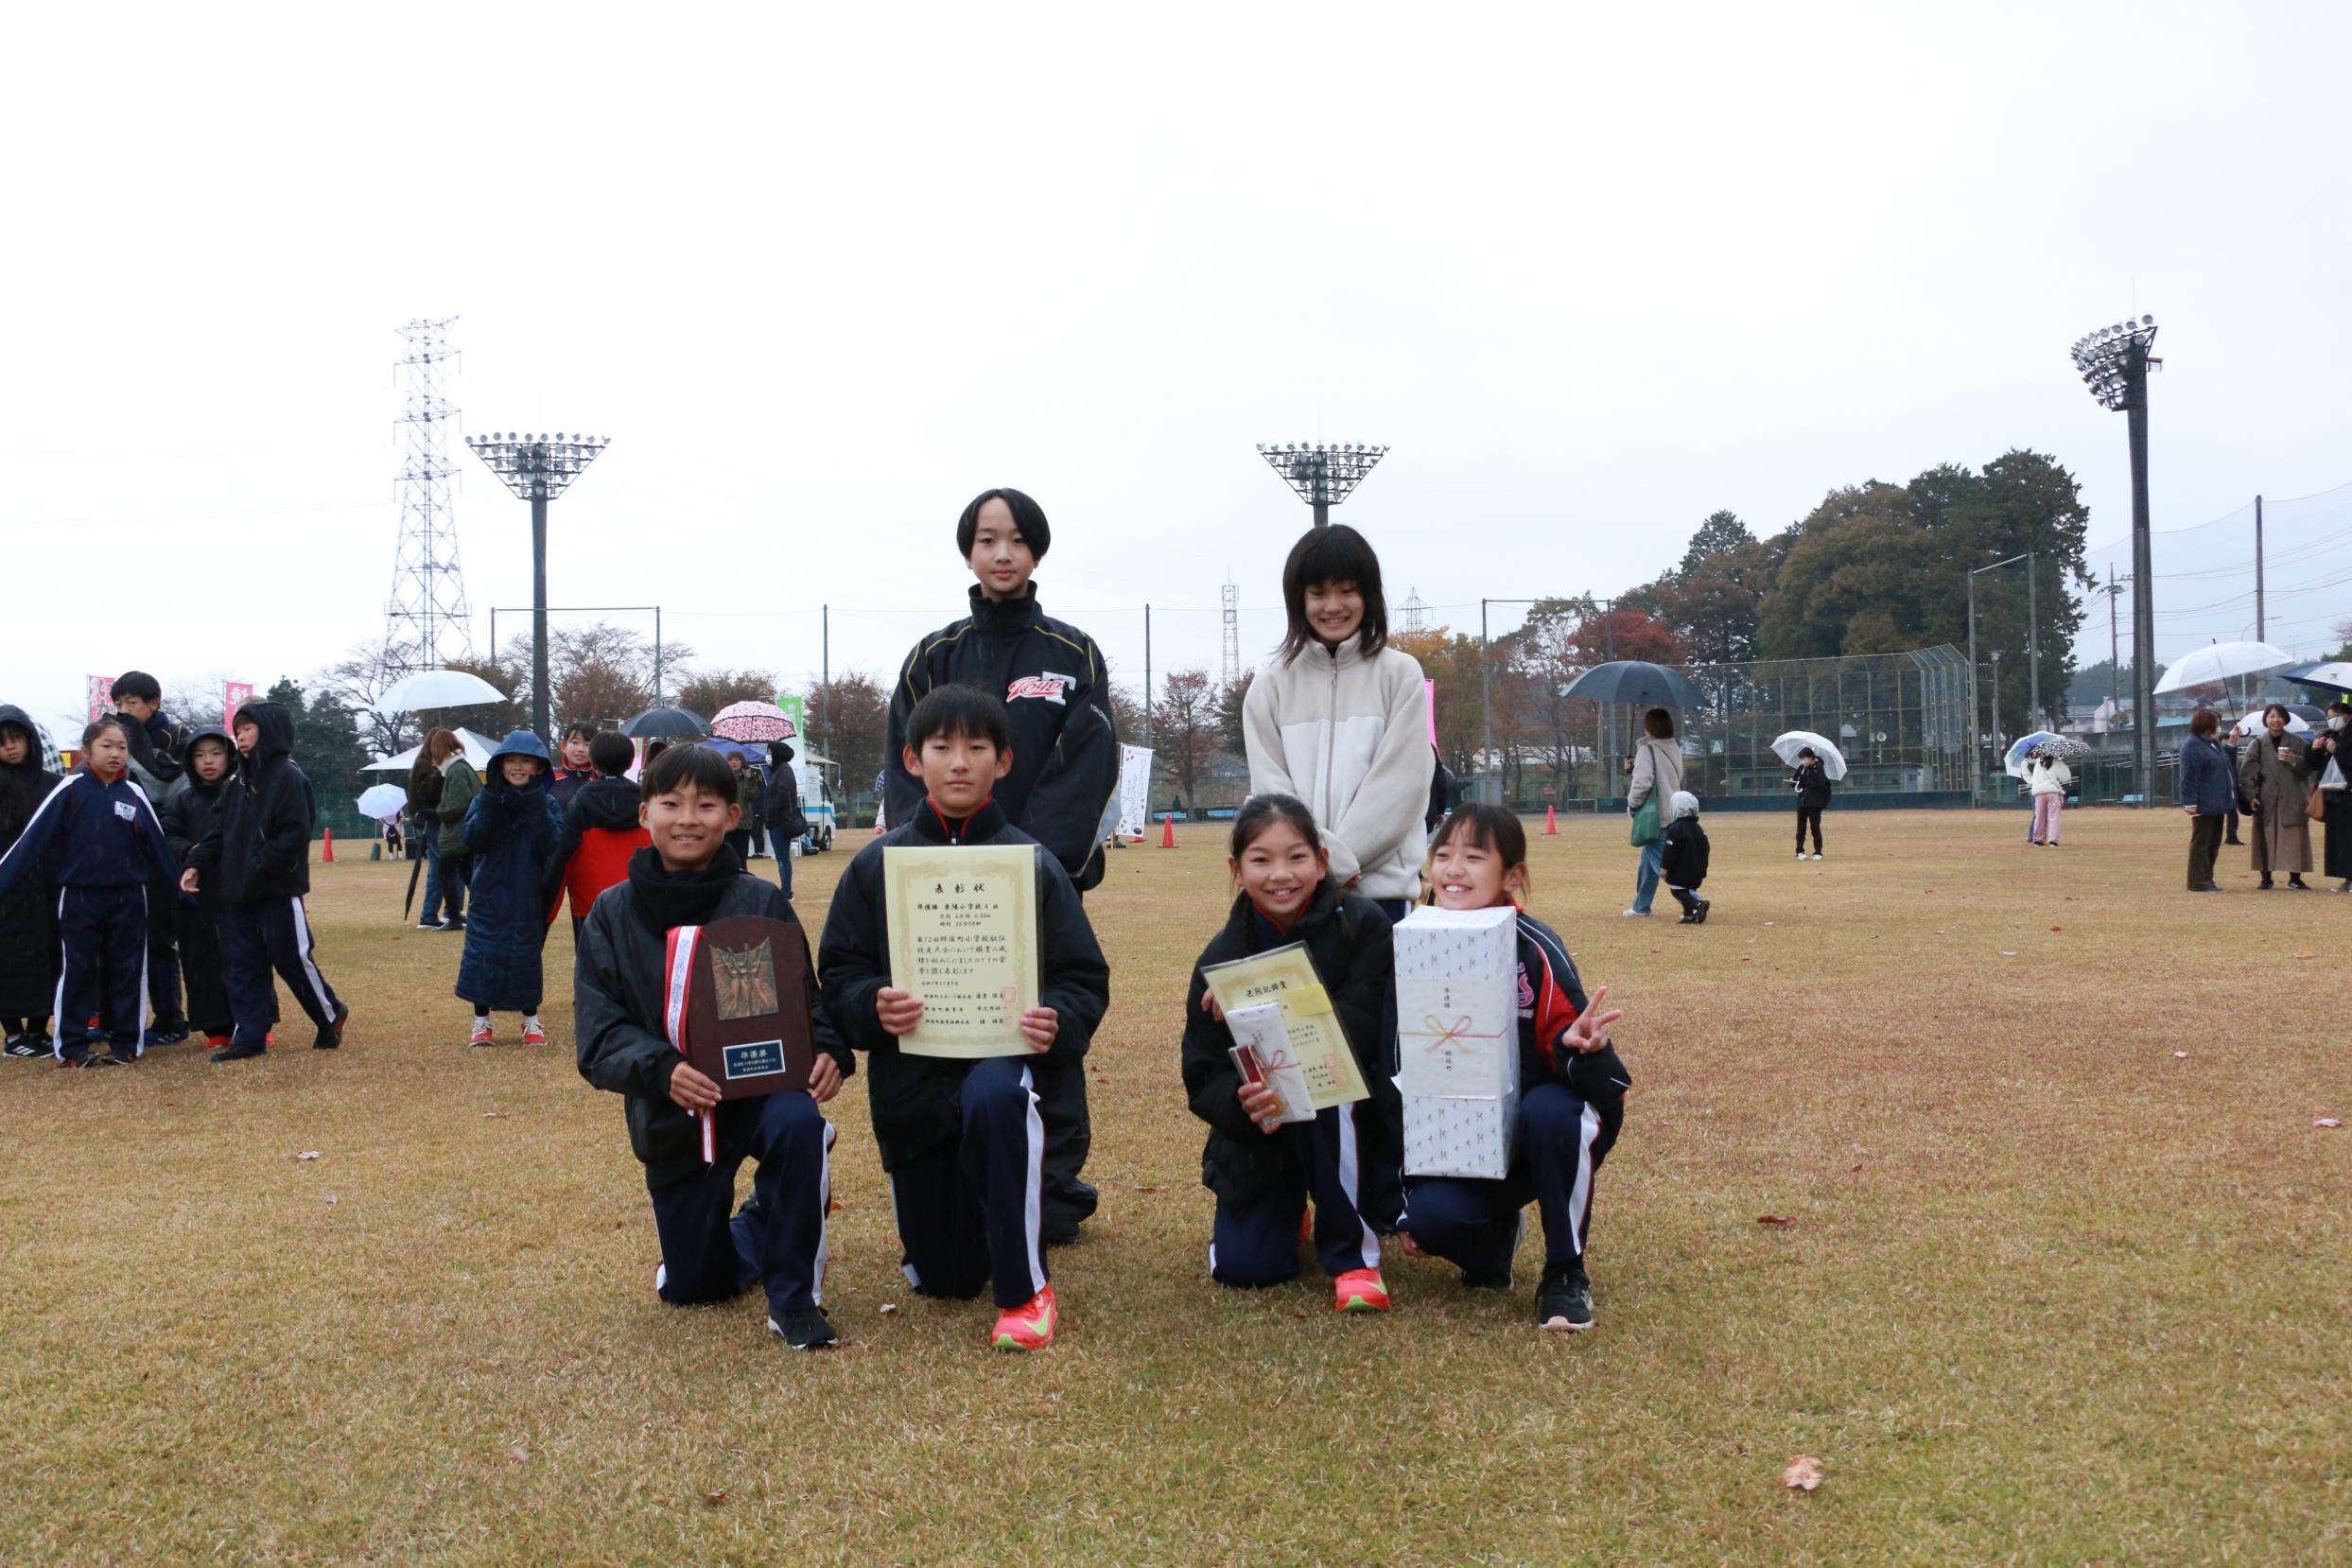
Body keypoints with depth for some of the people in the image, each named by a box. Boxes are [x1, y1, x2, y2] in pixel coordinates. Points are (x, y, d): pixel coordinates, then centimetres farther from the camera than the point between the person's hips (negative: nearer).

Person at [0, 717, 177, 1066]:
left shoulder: (135, 794, 5)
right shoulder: (70, 790, -4)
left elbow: (156, 844, 9)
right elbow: (35, 836, -8)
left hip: (128, 898, 2)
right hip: (79, 898, -2)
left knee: (127, 972, 7)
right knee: (77, 971, 2)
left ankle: (125, 1042, 15)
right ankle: (72, 1045, 9)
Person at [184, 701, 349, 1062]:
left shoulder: (288, 777, -11)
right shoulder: (242, 780, 15)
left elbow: (295, 834, -18)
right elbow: (221, 829, 15)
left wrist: (259, 868, -20)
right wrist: (197, 864, 2)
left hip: (278, 890, -8)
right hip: (237, 891, 8)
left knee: (293, 959, 0)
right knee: (244, 965, 8)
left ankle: (330, 1016, 20)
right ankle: (249, 1037, 12)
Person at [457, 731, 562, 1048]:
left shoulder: (545, 803, 0)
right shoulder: (485, 800, 2)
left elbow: (553, 845, -15)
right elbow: (472, 840, -12)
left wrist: (534, 804, -21)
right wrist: (492, 801, -20)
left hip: (528, 896, 0)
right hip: (488, 895, 0)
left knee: (527, 956, 6)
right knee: (483, 955, 1)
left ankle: (531, 1021, 22)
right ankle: (481, 1022, 16)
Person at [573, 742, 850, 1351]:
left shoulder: (762, 902, -4)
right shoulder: (613, 915, -2)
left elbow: (806, 998, -2)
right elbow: (599, 1034, -7)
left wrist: (829, 1050, -24)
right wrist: (661, 1070, -27)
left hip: (762, 1084, -2)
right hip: (671, 1113, 2)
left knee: (797, 1122, -38)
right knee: (690, 1287, 9)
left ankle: (795, 1295, -17)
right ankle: (768, 1218, 42)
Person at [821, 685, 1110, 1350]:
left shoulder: (1033, 865, -2)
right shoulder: (877, 865, 1)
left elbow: (1084, 979, 0)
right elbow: (838, 972, 2)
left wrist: (1058, 1023, -22)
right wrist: (872, 1006, -20)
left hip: (1001, 1057, -2)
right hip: (909, 1074, 2)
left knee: (994, 1099, -41)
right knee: (939, 1278, 7)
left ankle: (1026, 1290, -21)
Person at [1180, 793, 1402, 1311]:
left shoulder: (1363, 926, -15)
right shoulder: (1221, 957, -8)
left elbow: (1359, 1033, -25)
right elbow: (1203, 1078, -10)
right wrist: (1241, 1104, -33)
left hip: (1346, 1124, -2)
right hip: (1259, 1137, 2)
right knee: (1241, 1268, -12)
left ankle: (1354, 1253, -16)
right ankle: (1288, 1212, 27)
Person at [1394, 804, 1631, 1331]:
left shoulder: (1535, 950, -18)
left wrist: (1583, 1049, -43)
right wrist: (1403, 1208, 1)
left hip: (1546, 1129, -2)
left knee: (1548, 1109, -37)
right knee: (1431, 1213, -28)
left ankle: (1566, 1273, -13)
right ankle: (1495, 1231, 11)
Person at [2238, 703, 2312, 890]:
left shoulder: (2297, 743, 8)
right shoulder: (2257, 744, 4)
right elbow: (2246, 772, 0)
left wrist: (2294, 761, -13)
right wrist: (2251, 795, -10)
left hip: (2292, 800, 1)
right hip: (2266, 801, -1)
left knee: (2294, 838, 0)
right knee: (2266, 839, 0)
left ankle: (2295, 878, 9)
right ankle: (2266, 878, 7)